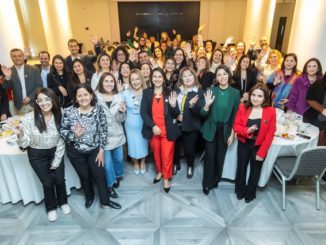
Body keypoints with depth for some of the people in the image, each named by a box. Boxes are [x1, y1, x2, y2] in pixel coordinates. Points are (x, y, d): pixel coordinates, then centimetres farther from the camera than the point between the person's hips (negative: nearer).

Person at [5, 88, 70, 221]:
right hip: (37, 155, -2)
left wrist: (57, 161, -2)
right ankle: (51, 207, 38)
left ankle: (63, 202, 41)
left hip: (55, 152, 2)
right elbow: (25, 144, -17)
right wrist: (20, 134, -39)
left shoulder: (59, 116, -14)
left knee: (60, 180, 9)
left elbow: (61, 141, -4)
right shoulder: (29, 118, -22)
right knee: (48, 182, 8)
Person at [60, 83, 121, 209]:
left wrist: (101, 150, -7)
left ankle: (105, 201, 31)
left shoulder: (98, 109, -12)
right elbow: (62, 131, -6)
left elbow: (103, 131, -6)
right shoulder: (69, 112, -15)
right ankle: (89, 197, 46)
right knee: (84, 176, 18)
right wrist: (74, 135, -27)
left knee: (100, 176, 10)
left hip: (94, 150, 1)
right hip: (75, 152, 0)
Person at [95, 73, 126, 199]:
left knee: (119, 158, 18)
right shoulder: (96, 97, -12)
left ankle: (118, 176, 47)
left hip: (117, 135, 4)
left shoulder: (118, 97, 0)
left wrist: (121, 112, -20)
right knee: (107, 162, 5)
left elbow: (120, 120, 1)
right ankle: (110, 185, 29)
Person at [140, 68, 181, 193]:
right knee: (156, 153, 19)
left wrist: (173, 105, -24)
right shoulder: (146, 93, 0)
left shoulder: (169, 93, -3)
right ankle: (159, 172, 44)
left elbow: (176, 114, -3)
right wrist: (153, 126, -16)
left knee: (167, 155, 7)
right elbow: (143, 112, -5)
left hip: (167, 130, -1)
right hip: (153, 130, 2)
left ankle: (166, 178, 29)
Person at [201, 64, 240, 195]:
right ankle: (207, 183, 20)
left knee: (220, 156, 13)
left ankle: (215, 180, 35)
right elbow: (203, 114, -7)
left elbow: (235, 116, 0)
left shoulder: (235, 93, -4)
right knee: (210, 156, 1)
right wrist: (207, 105, -28)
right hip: (211, 129, -1)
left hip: (225, 130, 1)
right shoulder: (211, 91, -8)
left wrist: (232, 134, -2)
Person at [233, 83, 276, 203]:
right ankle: (240, 190, 42)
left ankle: (250, 193, 41)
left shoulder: (271, 111, -16)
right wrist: (247, 130, -28)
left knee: (255, 170, 18)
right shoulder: (243, 108, -11)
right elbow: (236, 126, -7)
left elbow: (270, 134, -13)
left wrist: (261, 152, -15)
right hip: (244, 144, 1)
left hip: (259, 146, -1)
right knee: (241, 168, 17)